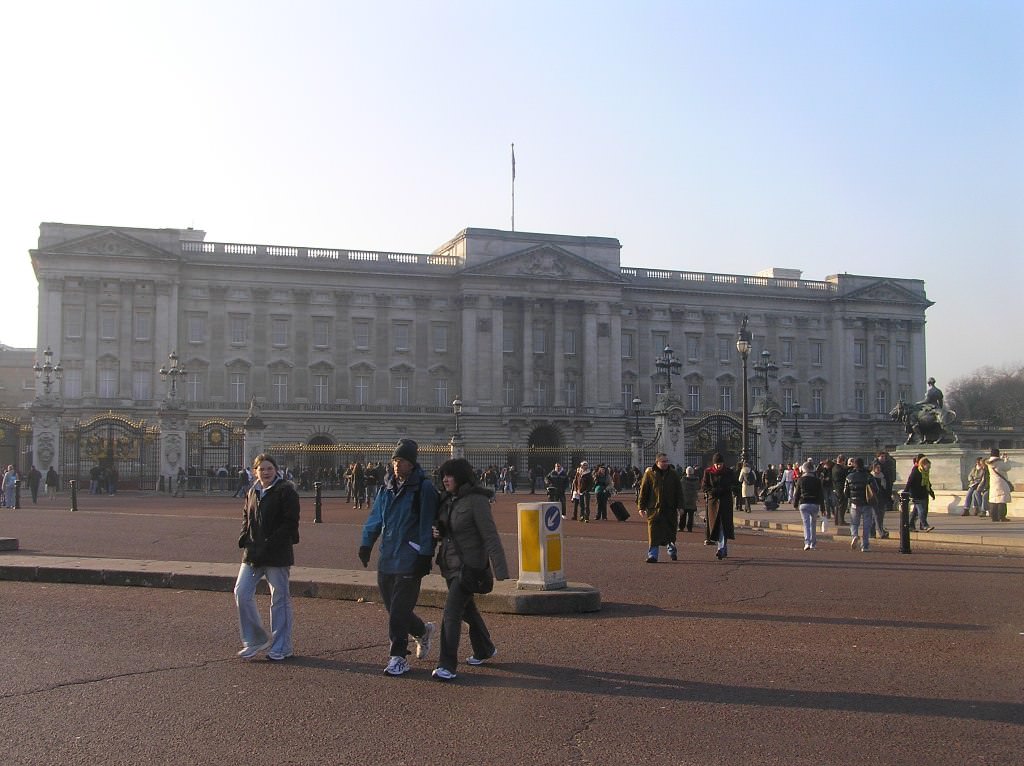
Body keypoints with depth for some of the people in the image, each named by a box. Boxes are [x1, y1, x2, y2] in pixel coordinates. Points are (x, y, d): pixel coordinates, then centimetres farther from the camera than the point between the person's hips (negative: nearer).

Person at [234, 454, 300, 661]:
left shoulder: (286, 491, -9)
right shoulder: (252, 492, 12)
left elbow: (290, 523, -14)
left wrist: (270, 543, -19)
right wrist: (244, 539, 3)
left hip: (277, 554, -7)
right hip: (253, 554, 7)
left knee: (280, 598, 3)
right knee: (241, 592, 1)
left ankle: (282, 646, 14)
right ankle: (256, 639, 16)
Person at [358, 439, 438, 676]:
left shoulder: (424, 488, -9)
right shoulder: (388, 486, 11)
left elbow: (427, 524, -10)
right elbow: (376, 516, 18)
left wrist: (425, 556, -13)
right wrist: (366, 543, 13)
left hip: (410, 559, -7)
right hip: (387, 558, 7)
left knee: (399, 611, -5)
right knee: (393, 607, 13)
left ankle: (398, 657, 6)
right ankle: (422, 631, 37)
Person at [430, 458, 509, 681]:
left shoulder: (477, 500, -17)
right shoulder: (447, 500, 7)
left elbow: (490, 536, -20)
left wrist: (500, 570, -24)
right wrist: (437, 533, -2)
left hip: (469, 566, -9)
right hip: (450, 564, 9)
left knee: (452, 611, -15)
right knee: (467, 609, 21)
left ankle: (447, 665, -12)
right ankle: (484, 650, 41)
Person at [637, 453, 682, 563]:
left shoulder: (673, 474, 6)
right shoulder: (649, 473, 0)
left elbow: (679, 491, 8)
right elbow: (643, 491, 1)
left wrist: (679, 506, 2)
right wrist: (641, 507, -2)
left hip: (670, 509, 2)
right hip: (654, 508, -2)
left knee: (671, 532, 14)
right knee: (653, 533, -8)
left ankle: (672, 552, 35)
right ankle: (652, 555, -5)